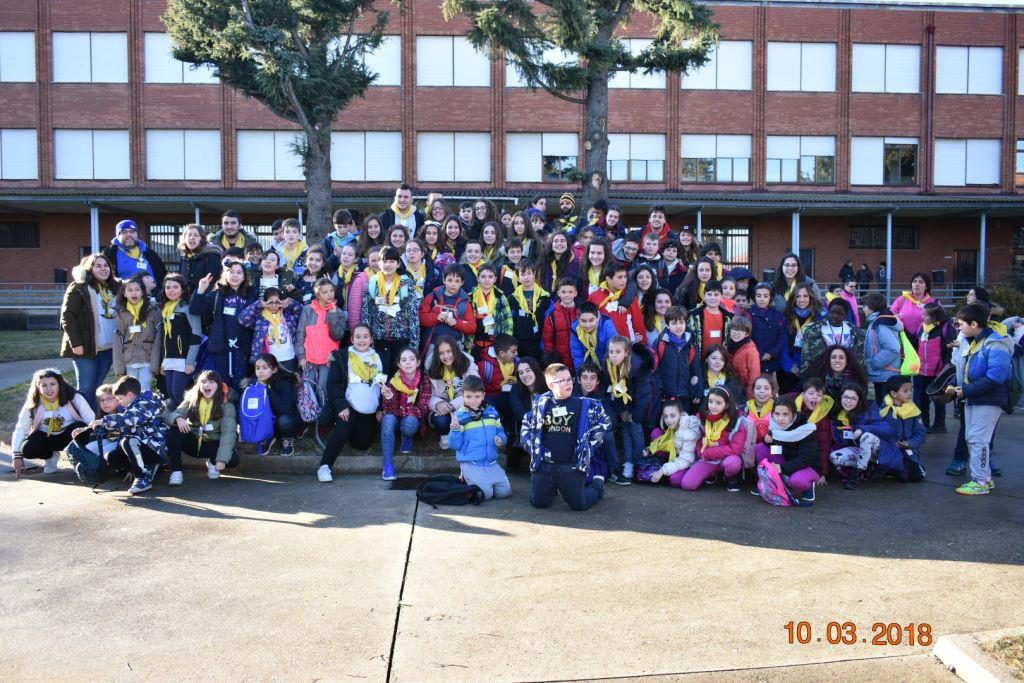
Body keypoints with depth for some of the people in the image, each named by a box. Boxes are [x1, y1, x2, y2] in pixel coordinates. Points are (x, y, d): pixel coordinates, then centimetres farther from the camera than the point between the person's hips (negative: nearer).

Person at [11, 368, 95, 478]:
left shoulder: (74, 398, -19)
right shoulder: (32, 405, -12)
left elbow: (92, 421, -19)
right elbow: (20, 430, -10)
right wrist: (17, 455, -16)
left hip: (69, 436, -2)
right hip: (45, 438, 2)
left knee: (79, 427, -35)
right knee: (27, 449, -29)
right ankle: (52, 456, 6)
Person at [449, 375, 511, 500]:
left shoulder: (491, 411, 7)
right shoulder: (459, 416, -5)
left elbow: (500, 432, 17)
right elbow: (455, 445, -6)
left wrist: (501, 440, -6)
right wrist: (455, 430, -25)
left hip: (491, 463, 5)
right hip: (471, 464, -4)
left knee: (505, 491, -4)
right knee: (486, 493, -18)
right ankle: (467, 477, 12)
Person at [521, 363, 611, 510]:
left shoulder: (584, 405, -4)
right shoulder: (541, 403, 3)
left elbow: (604, 422, 6)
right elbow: (527, 424, 18)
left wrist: (588, 447, 3)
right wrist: (530, 447, 7)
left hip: (572, 466, -2)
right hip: (544, 465, 2)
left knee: (579, 505, -2)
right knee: (538, 503, 6)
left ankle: (597, 484, 30)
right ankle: (556, 488, 39)